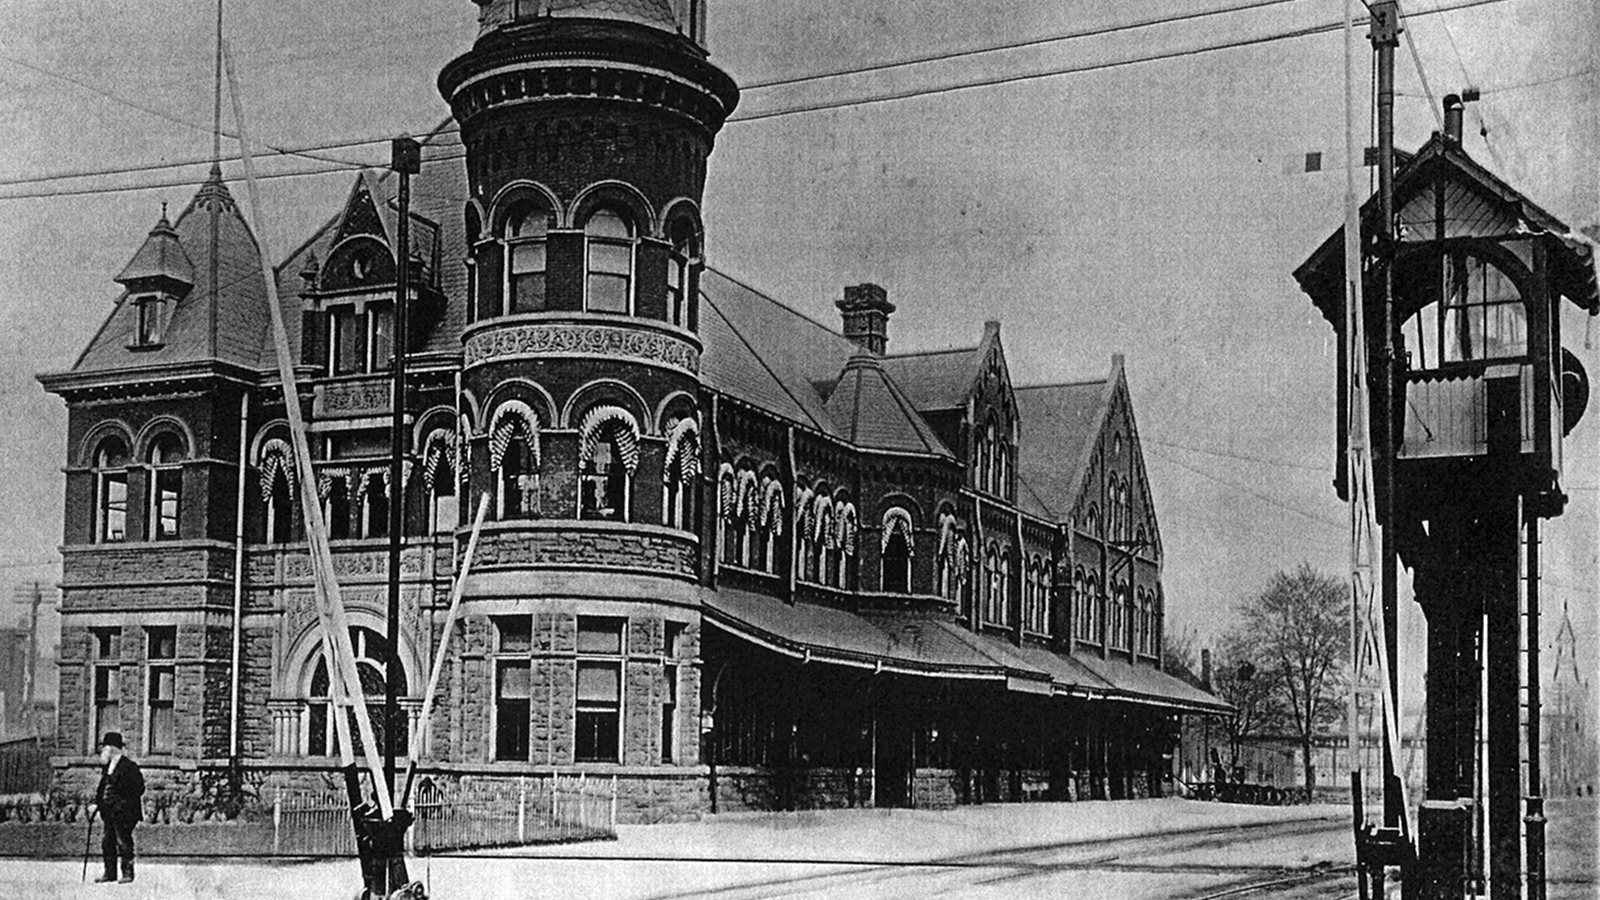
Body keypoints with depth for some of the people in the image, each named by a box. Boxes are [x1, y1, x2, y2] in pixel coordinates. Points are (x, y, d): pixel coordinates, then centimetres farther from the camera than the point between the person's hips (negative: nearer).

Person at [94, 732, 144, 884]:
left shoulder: (129, 767, -11)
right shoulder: (108, 768, 15)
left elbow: (138, 789, -13)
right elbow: (104, 787, 23)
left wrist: (123, 803, -19)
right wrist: (98, 801, 9)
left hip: (124, 813, -9)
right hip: (110, 812, 9)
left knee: (123, 842, -6)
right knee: (107, 842, 9)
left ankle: (128, 873, 2)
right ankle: (110, 873, 16)